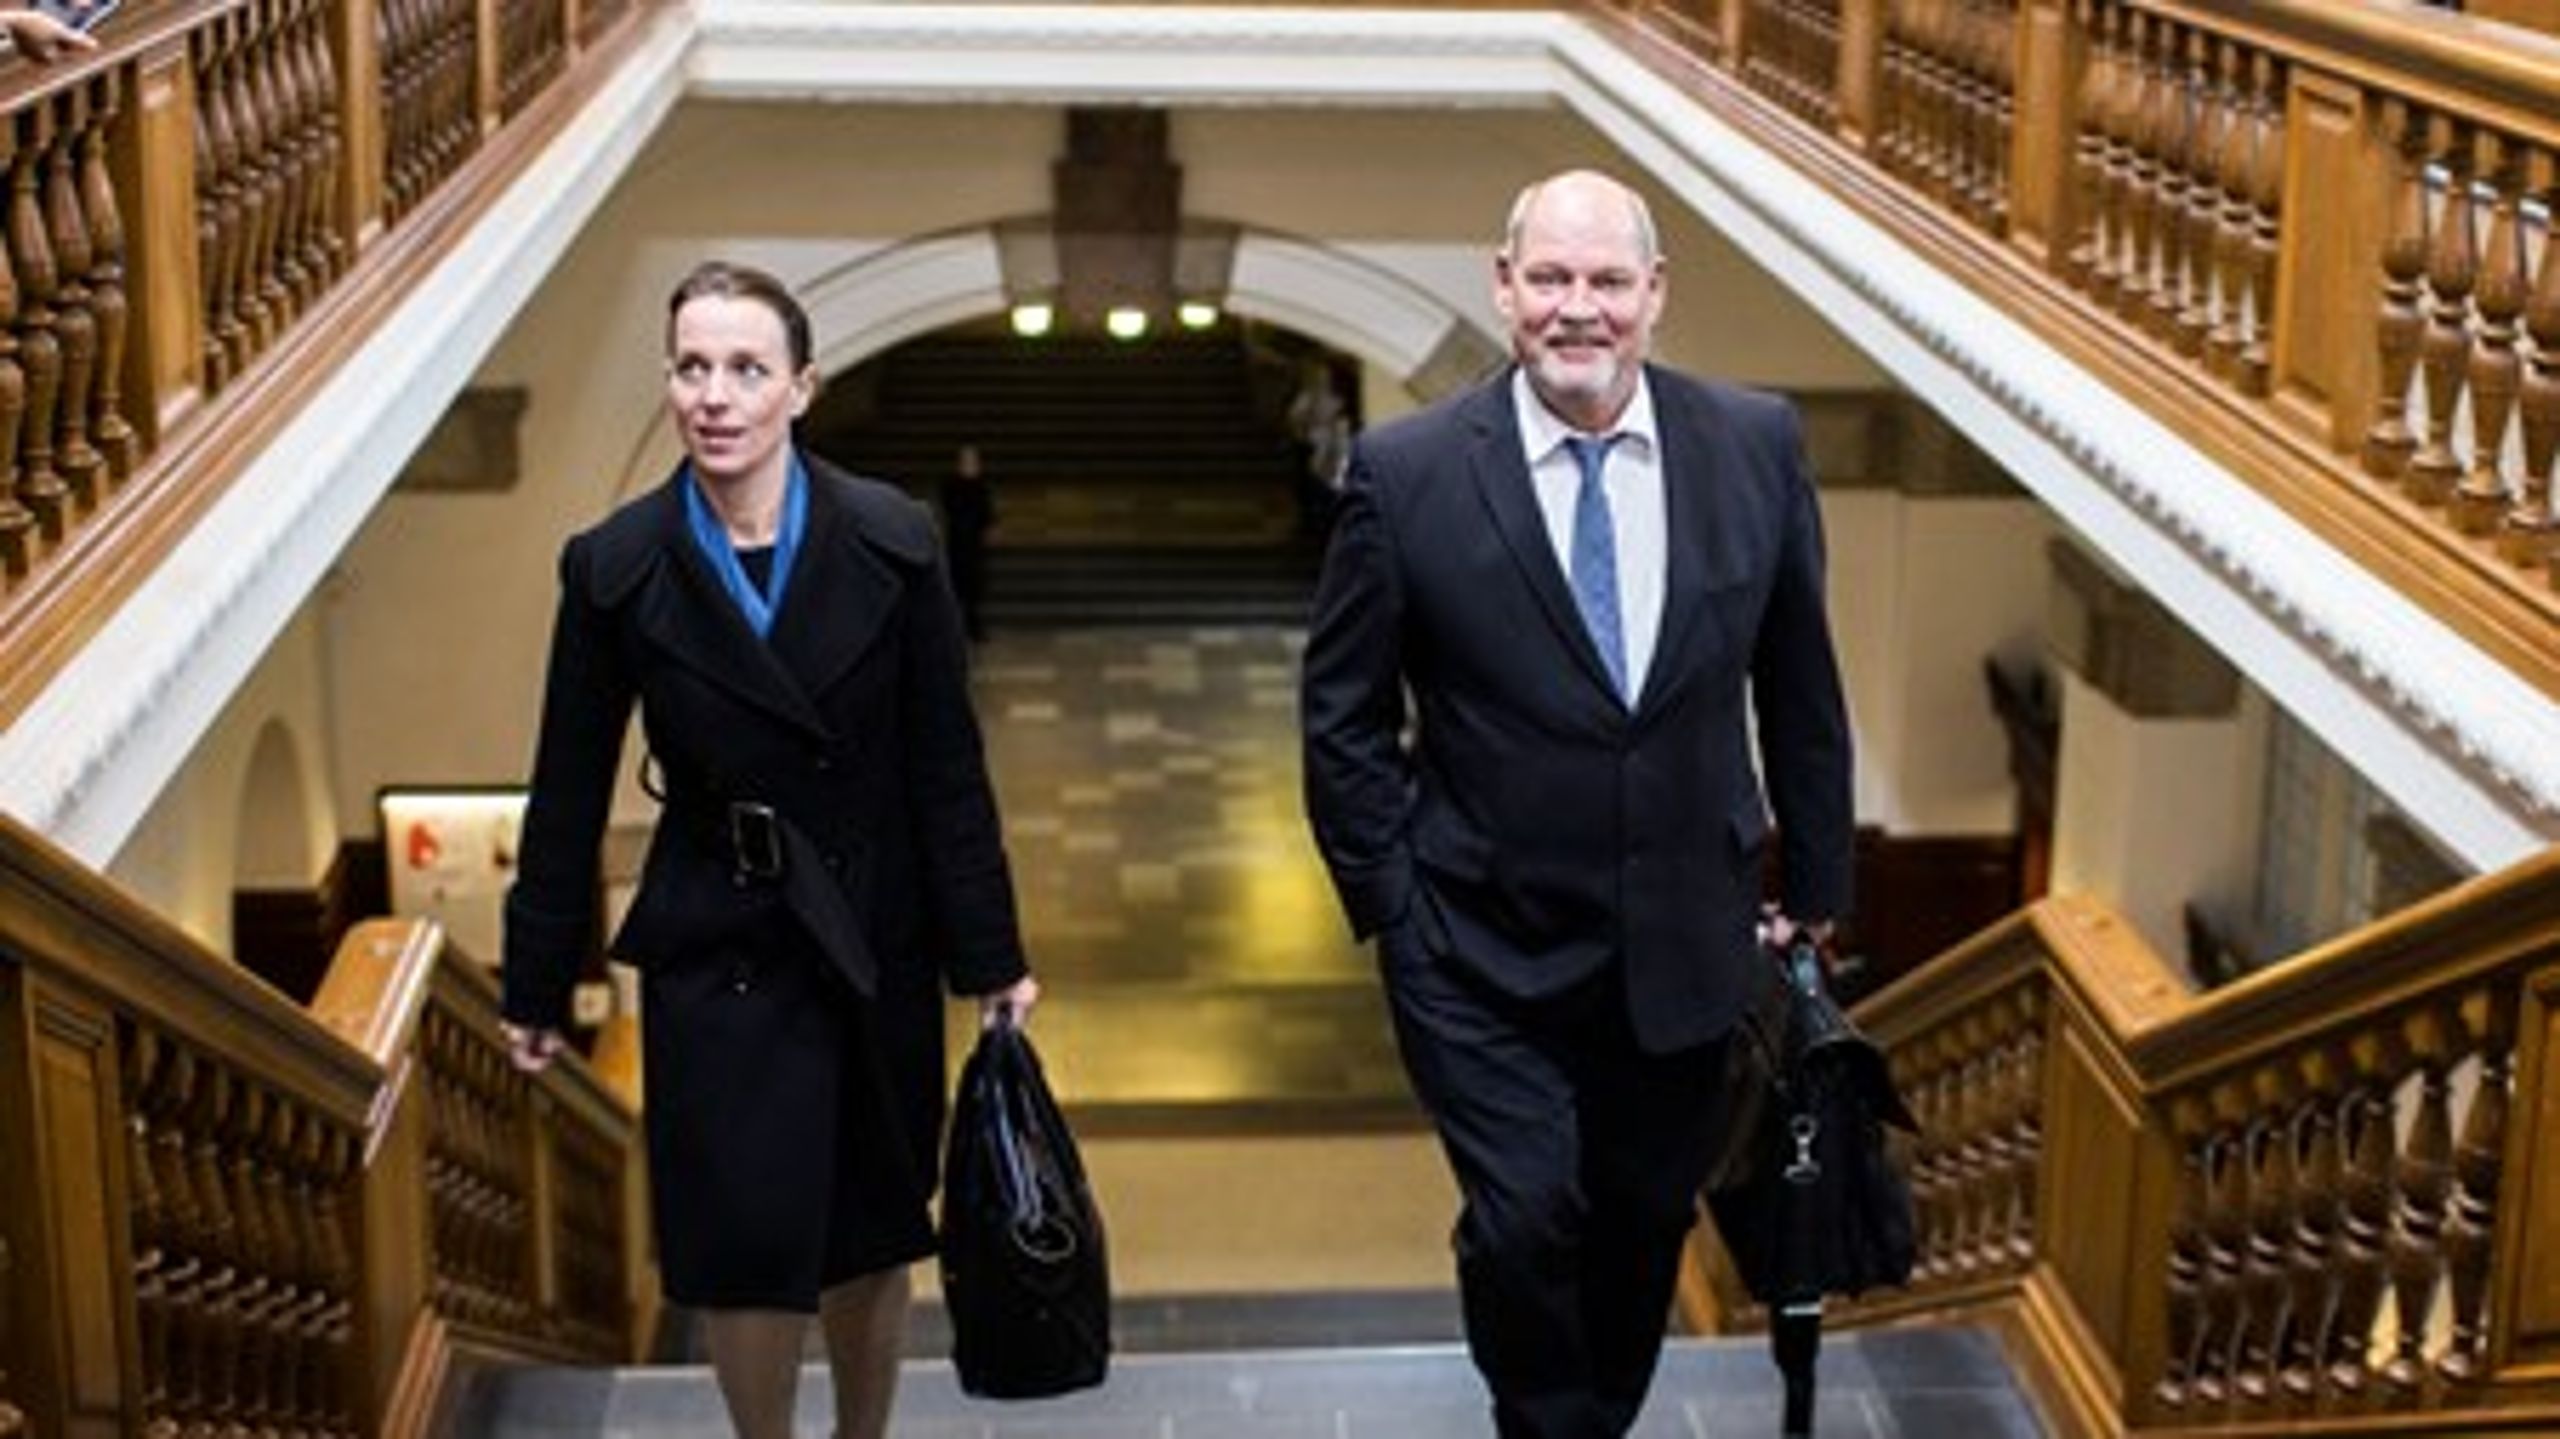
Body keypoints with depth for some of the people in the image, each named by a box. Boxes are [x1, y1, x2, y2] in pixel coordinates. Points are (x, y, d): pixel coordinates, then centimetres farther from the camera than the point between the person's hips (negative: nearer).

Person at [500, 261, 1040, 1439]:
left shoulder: (892, 544, -8)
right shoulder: (616, 569, -8)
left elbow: (949, 766, -3)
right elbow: (569, 791, 0)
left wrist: (991, 957, 0)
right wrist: (537, 984, 5)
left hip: (876, 942, 1)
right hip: (718, 953, -1)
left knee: (871, 1229, 13)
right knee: (745, 1243, -1)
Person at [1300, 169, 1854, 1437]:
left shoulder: (1755, 447, -3)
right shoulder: (1406, 474, -10)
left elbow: (1798, 687, 7)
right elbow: (1342, 716, -2)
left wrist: (1816, 883, 10)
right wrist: (1391, 904, -5)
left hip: (1687, 947, 3)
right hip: (1487, 961, -3)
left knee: (1644, 1228, 15)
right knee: (1525, 1225, -8)